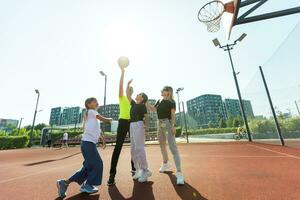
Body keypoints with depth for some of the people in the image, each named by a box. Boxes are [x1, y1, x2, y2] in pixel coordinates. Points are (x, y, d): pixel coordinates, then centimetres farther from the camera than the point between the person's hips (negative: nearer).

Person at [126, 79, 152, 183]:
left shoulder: (143, 106, 1)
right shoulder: (133, 104, 18)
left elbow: (146, 117, -3)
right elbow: (128, 94, 23)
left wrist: (147, 125, -18)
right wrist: (128, 84, 25)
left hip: (139, 125, -8)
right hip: (132, 126, 8)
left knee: (139, 148, -12)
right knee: (133, 149, 6)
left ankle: (145, 171, -4)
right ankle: (138, 170, 14)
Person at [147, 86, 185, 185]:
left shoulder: (171, 102, -4)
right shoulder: (159, 101, 14)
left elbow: (173, 114, -12)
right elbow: (153, 109, 22)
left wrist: (174, 126, -22)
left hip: (168, 123, -7)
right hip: (160, 124, 8)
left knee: (173, 147, -13)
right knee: (162, 145, 18)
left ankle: (179, 172, -11)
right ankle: (166, 164, 38)